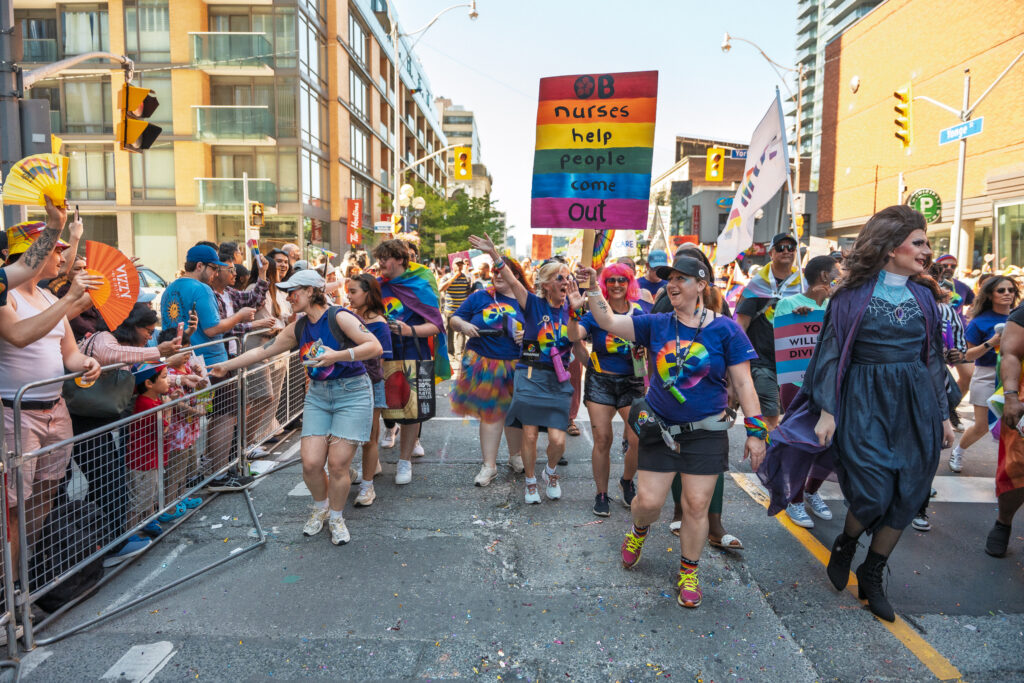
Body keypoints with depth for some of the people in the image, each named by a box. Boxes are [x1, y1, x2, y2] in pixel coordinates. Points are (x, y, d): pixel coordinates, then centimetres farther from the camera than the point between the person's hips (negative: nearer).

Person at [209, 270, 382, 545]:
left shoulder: (339, 317, -12)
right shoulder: (298, 329, 8)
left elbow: (375, 347, -21)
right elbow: (263, 351, 17)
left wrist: (337, 355, -29)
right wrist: (227, 365, 21)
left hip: (352, 394, -5)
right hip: (317, 396, 5)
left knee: (337, 464, -6)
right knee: (310, 463, -3)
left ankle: (336, 517, 21)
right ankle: (320, 508, 27)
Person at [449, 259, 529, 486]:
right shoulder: (480, 296, 4)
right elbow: (455, 318, 9)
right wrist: (463, 325, -13)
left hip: (516, 365, 1)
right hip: (484, 363, -1)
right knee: (490, 412, 2)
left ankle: (516, 456, 34)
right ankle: (489, 465, 12)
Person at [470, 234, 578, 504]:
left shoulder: (568, 309, 6)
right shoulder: (534, 304, -2)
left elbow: (573, 339, -8)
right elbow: (512, 281, -16)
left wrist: (574, 311, -19)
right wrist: (493, 254, -28)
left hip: (558, 380, 2)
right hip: (531, 377, -2)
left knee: (557, 440, -5)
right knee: (529, 435, 0)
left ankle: (551, 472, 28)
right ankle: (531, 483, 25)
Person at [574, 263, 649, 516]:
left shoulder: (641, 311, 1)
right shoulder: (596, 313, -2)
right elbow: (574, 335, -17)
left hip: (633, 383, 1)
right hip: (601, 382, -1)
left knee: (638, 439, -7)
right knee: (602, 440, -1)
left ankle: (627, 481, 22)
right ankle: (601, 494, 17)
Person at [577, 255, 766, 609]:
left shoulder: (725, 330, -6)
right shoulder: (656, 324, 1)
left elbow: (743, 383, -5)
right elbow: (609, 322, -4)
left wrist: (755, 430, -8)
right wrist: (592, 289, -16)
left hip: (706, 432, -1)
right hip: (660, 429, 2)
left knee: (696, 504, 2)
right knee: (648, 500, 3)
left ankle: (688, 573, 24)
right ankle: (639, 531, 39)